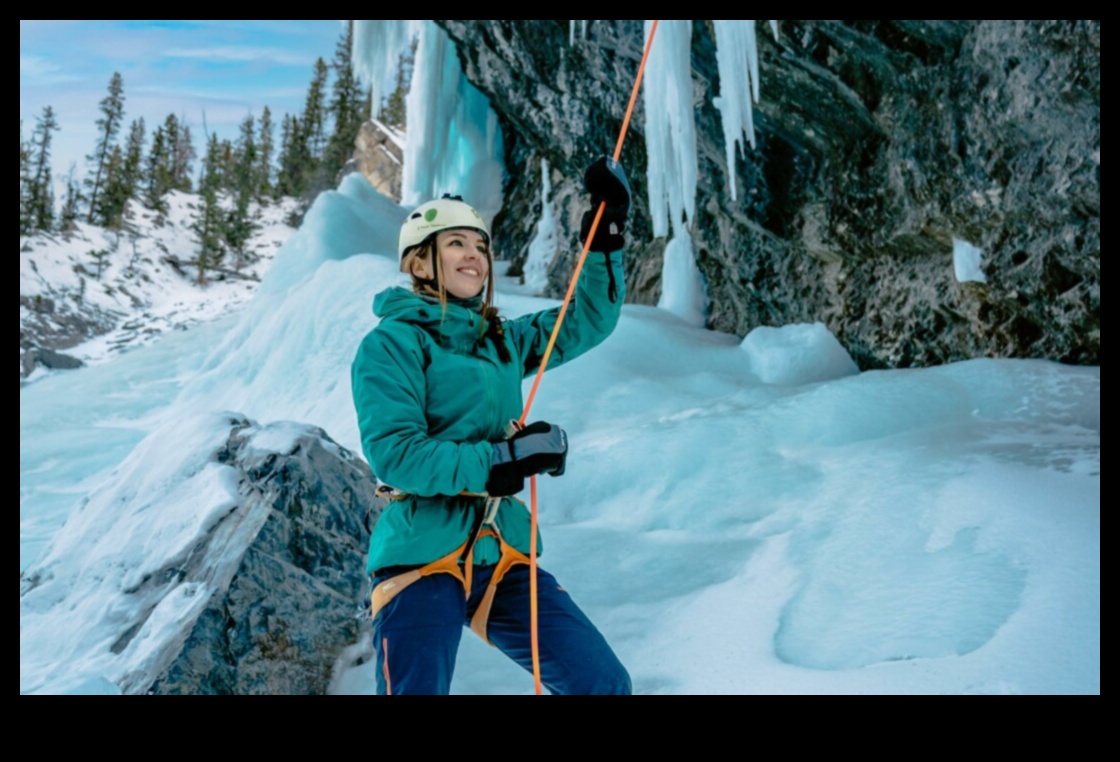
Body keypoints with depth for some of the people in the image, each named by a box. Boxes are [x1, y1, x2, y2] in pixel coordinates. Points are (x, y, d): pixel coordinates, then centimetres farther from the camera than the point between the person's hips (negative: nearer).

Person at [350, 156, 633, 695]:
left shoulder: (503, 341, 13)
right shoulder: (393, 342, -5)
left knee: (603, 684, 3)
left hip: (502, 556, 6)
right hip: (422, 556, -6)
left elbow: (587, 322, 19)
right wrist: (499, 460, -23)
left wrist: (607, 231, 9)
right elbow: (394, 453, -15)